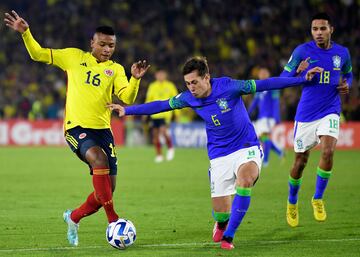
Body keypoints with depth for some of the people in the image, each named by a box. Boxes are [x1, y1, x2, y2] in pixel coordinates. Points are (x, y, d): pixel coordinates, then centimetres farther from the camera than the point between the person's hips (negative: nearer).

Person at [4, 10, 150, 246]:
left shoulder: (115, 69, 9)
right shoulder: (74, 57, 7)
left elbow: (128, 98, -5)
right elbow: (39, 54, 10)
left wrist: (135, 79, -23)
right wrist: (25, 32, -3)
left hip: (103, 129, 4)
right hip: (77, 127, -4)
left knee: (108, 189, 1)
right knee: (98, 158, -33)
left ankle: (74, 217, 30)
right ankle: (113, 219, -30)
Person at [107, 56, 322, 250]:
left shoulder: (228, 86, -17)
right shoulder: (189, 98, -5)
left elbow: (262, 85, -14)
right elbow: (160, 105, 7)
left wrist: (302, 79, -14)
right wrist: (127, 110, 8)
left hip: (247, 148, -3)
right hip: (219, 156, 3)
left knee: (245, 178, -36)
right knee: (221, 213, -2)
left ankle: (228, 236, -25)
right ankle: (221, 225, 39)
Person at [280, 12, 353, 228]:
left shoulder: (342, 53, 2)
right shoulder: (302, 51, -6)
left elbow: (348, 74, 21)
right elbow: (283, 78, -2)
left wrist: (346, 84, -2)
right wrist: (298, 73, -24)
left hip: (330, 111, 1)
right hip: (306, 113, -1)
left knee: (328, 152, -22)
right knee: (300, 161, 6)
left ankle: (318, 199, -3)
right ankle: (292, 203, 31)